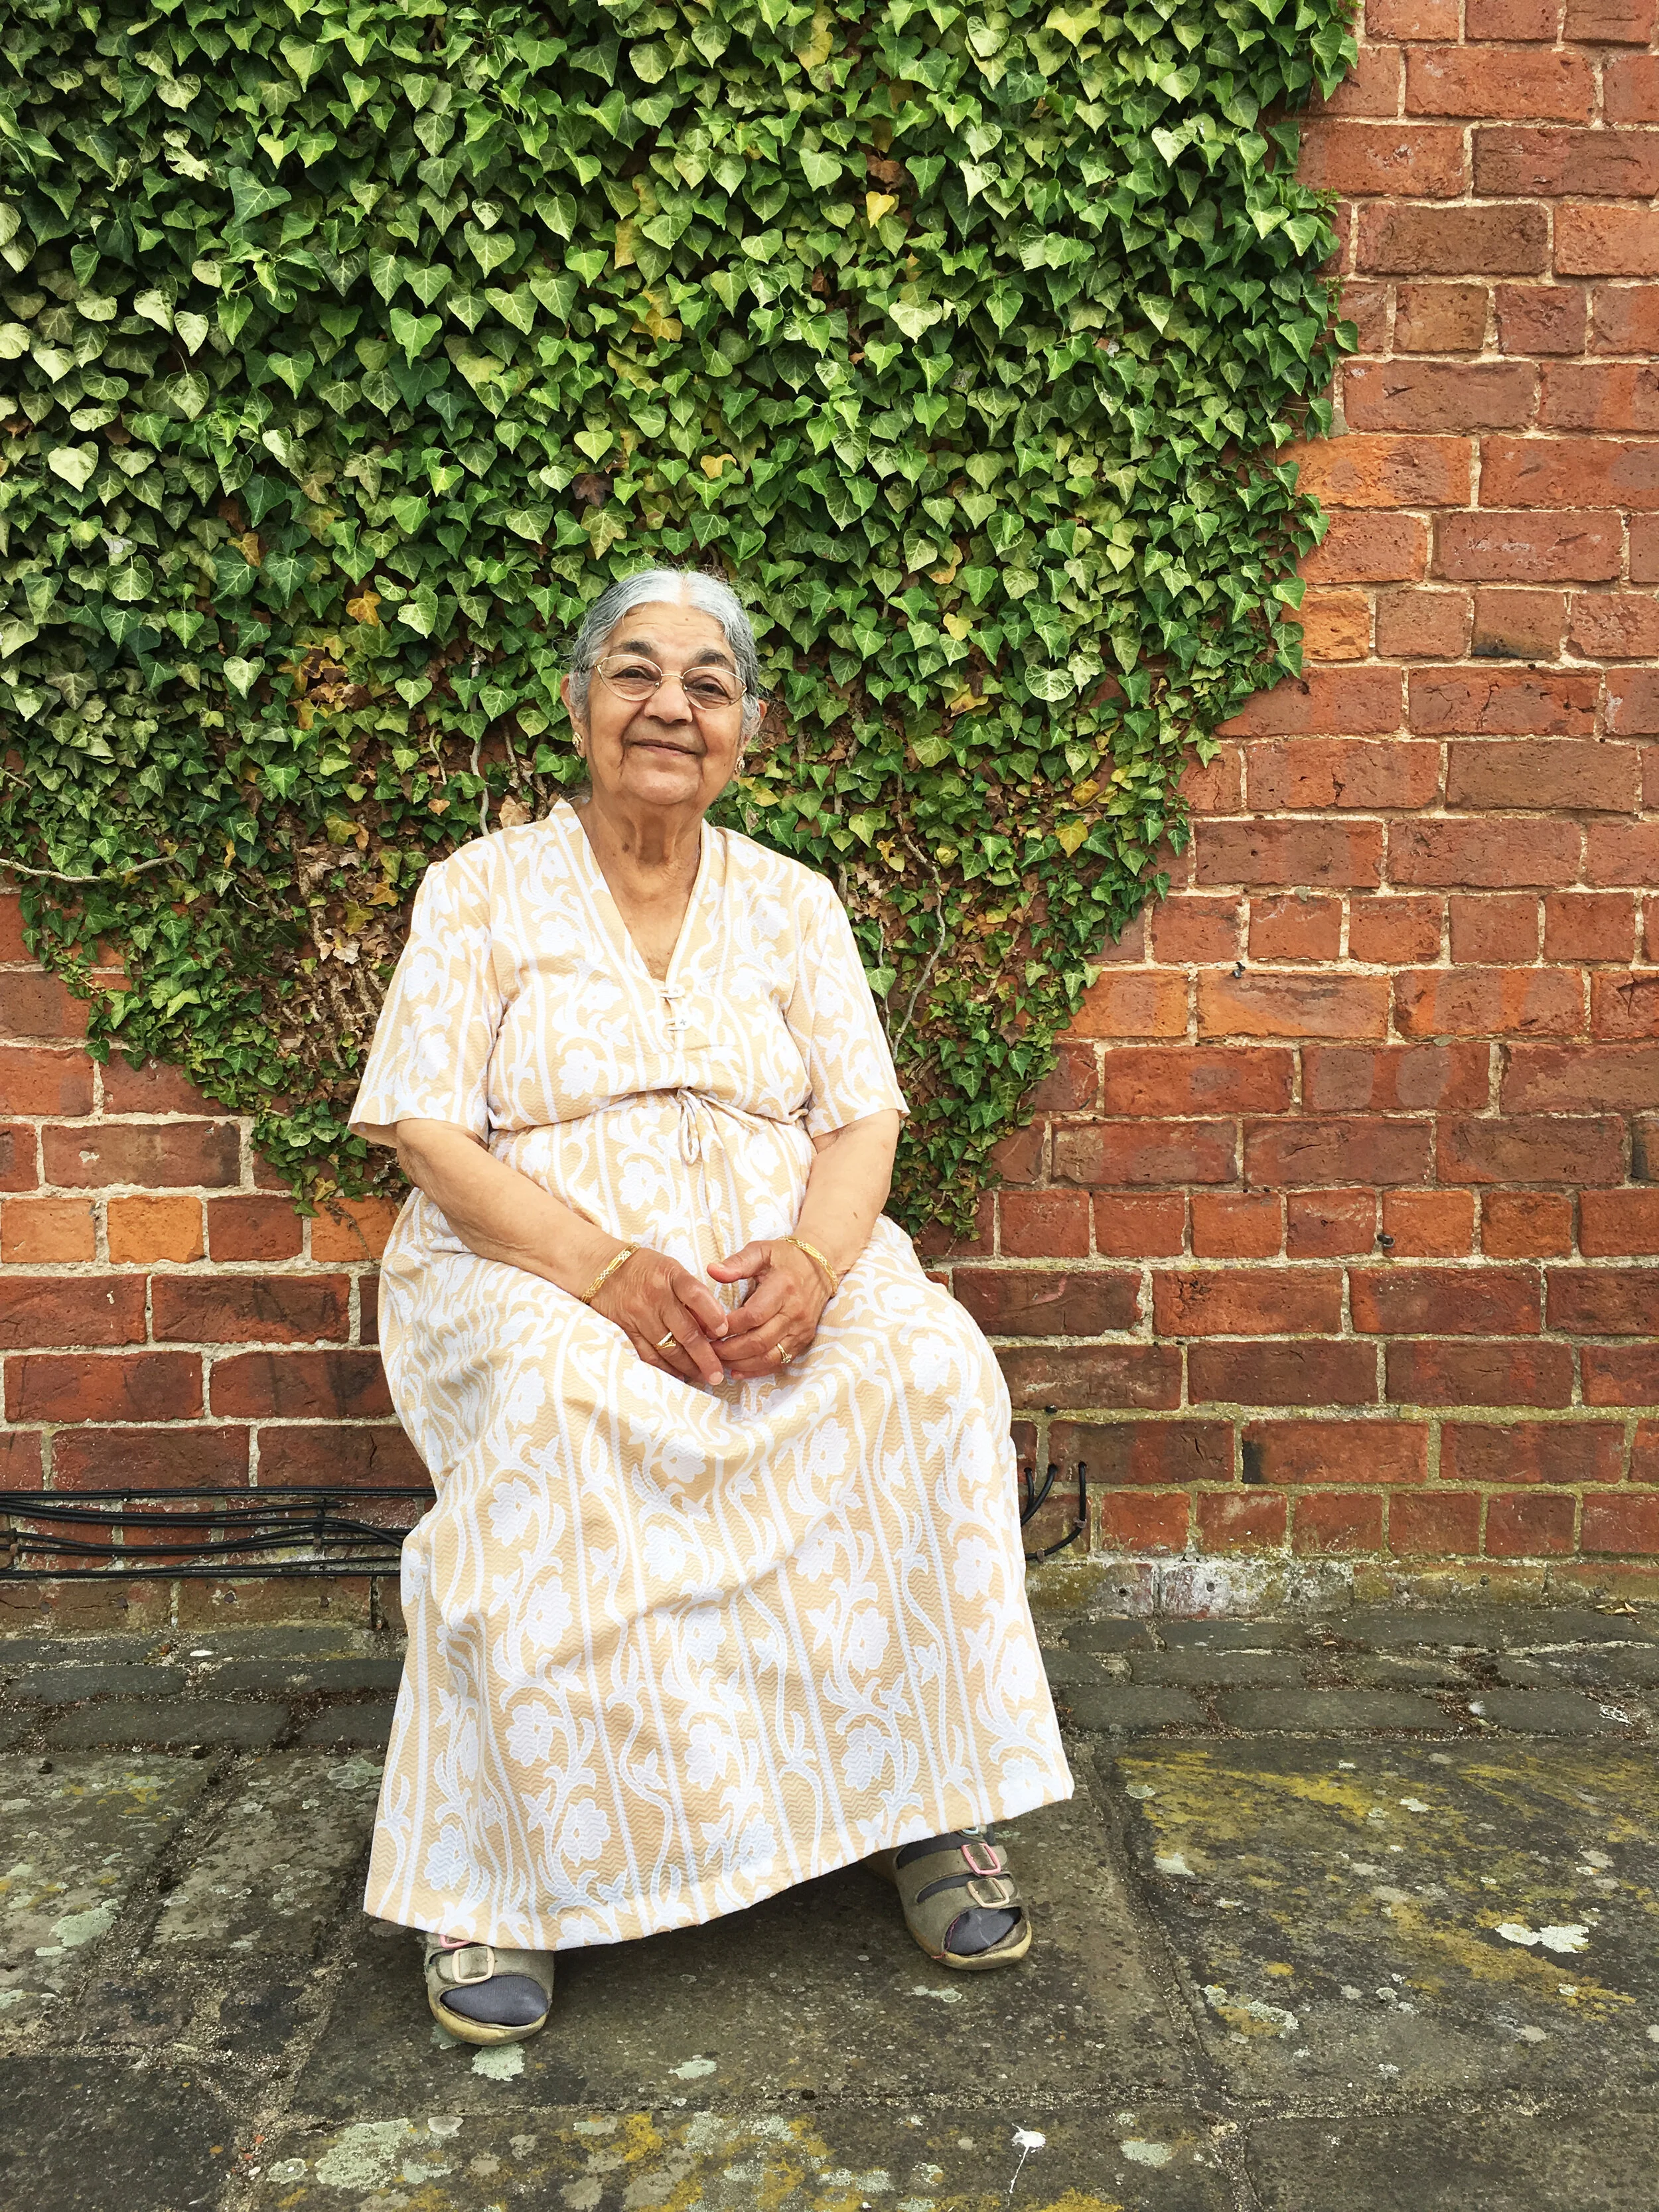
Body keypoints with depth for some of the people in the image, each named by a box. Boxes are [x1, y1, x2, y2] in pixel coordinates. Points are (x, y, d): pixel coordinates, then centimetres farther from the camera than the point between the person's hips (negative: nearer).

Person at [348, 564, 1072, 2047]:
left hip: (778, 1269, 3)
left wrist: (811, 1261, -18)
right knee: (550, 1406, -36)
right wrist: (607, 1269, -22)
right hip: (530, 1269, -2)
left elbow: (862, 1121, 6)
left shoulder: (793, 901, 12)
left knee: (930, 1370, -26)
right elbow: (427, 1132, -5)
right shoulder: (484, 892, 4)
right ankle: (497, 1871, -22)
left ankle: (928, 1803, -13)